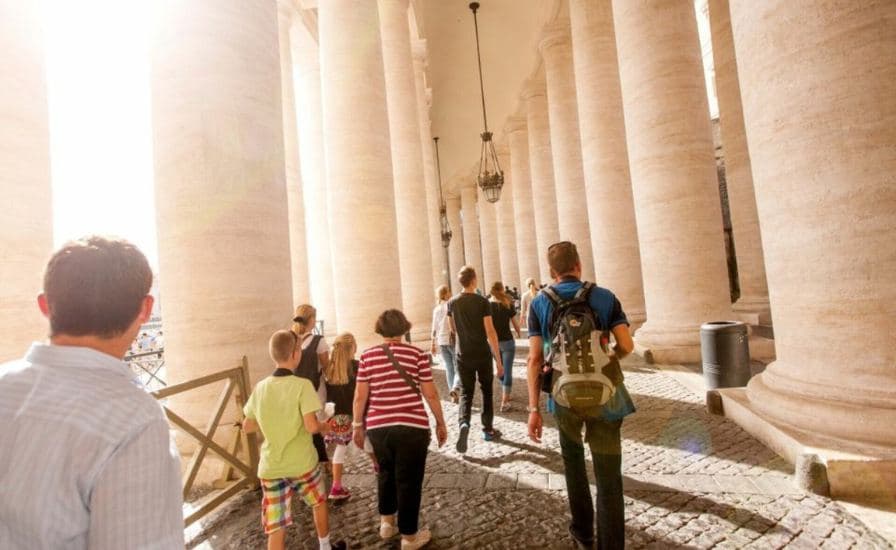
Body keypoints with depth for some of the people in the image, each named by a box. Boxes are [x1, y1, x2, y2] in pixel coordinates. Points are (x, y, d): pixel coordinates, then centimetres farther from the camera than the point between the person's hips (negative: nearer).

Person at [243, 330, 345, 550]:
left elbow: (247, 426, 9)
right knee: (319, 503, 25)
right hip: (302, 464, -3)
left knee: (276, 528, 9)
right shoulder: (302, 385, -17)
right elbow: (311, 426, -23)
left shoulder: (260, 388, -1)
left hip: (270, 468, 3)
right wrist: (324, 427, -3)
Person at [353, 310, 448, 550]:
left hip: (378, 427, 3)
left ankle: (387, 522, 43)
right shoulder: (416, 354, -7)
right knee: (409, 480, 12)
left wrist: (357, 425, 15)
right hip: (412, 427, -3)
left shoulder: (367, 356, -1)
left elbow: (360, 396, 2)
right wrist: (441, 423, 7)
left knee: (386, 473, 27)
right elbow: (430, 394, -5)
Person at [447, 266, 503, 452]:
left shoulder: (452, 303, -1)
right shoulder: (482, 302, -13)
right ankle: (488, 429, 23)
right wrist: (499, 360, -13)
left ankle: (464, 423, -16)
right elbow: (490, 332, -16)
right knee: (487, 391, 15)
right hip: (483, 354, -2)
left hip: (463, 355, 2)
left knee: (466, 393, 8)